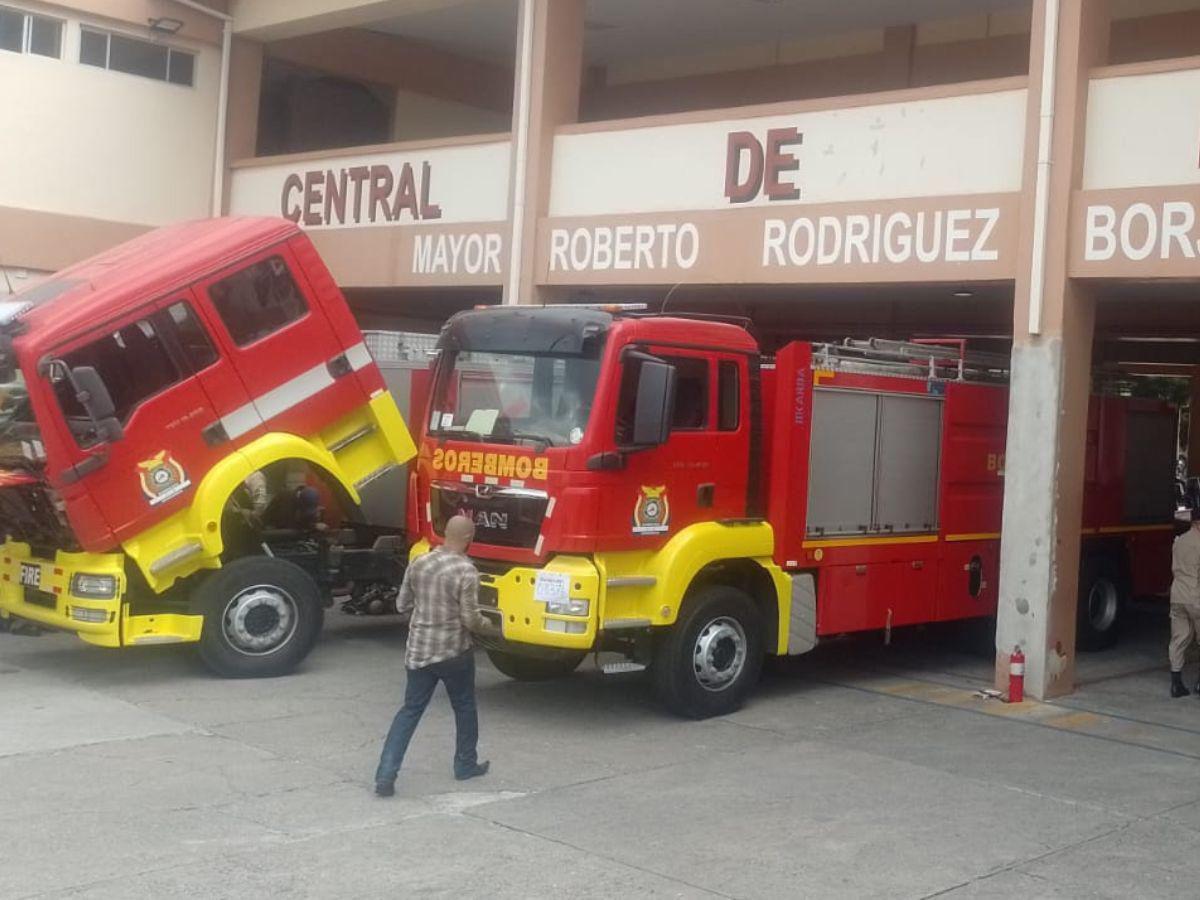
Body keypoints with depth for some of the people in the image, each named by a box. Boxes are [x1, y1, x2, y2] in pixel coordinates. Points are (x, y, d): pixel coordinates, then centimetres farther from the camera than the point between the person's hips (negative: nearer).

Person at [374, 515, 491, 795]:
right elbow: (470, 619, -16)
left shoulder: (419, 563, 0)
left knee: (410, 710, 8)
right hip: (454, 652, -4)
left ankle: (386, 775, -1)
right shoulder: (466, 571, -17)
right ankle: (466, 765, 31)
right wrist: (484, 624, 5)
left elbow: (402, 606, 8)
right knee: (464, 707, 18)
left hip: (418, 651, 4)